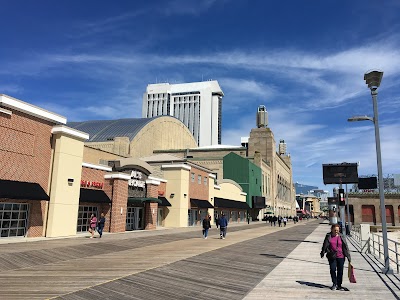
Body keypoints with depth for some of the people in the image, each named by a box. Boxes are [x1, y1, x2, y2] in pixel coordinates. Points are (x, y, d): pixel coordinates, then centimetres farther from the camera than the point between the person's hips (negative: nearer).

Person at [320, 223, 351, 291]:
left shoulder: (341, 237, 3)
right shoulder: (328, 236, 1)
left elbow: (346, 247, 5)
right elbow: (325, 245, 4)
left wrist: (348, 256, 3)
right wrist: (322, 253, 2)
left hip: (341, 256, 1)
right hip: (332, 257, -1)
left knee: (340, 271, 5)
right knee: (332, 270, -4)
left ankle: (339, 285, 19)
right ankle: (334, 284, 15)